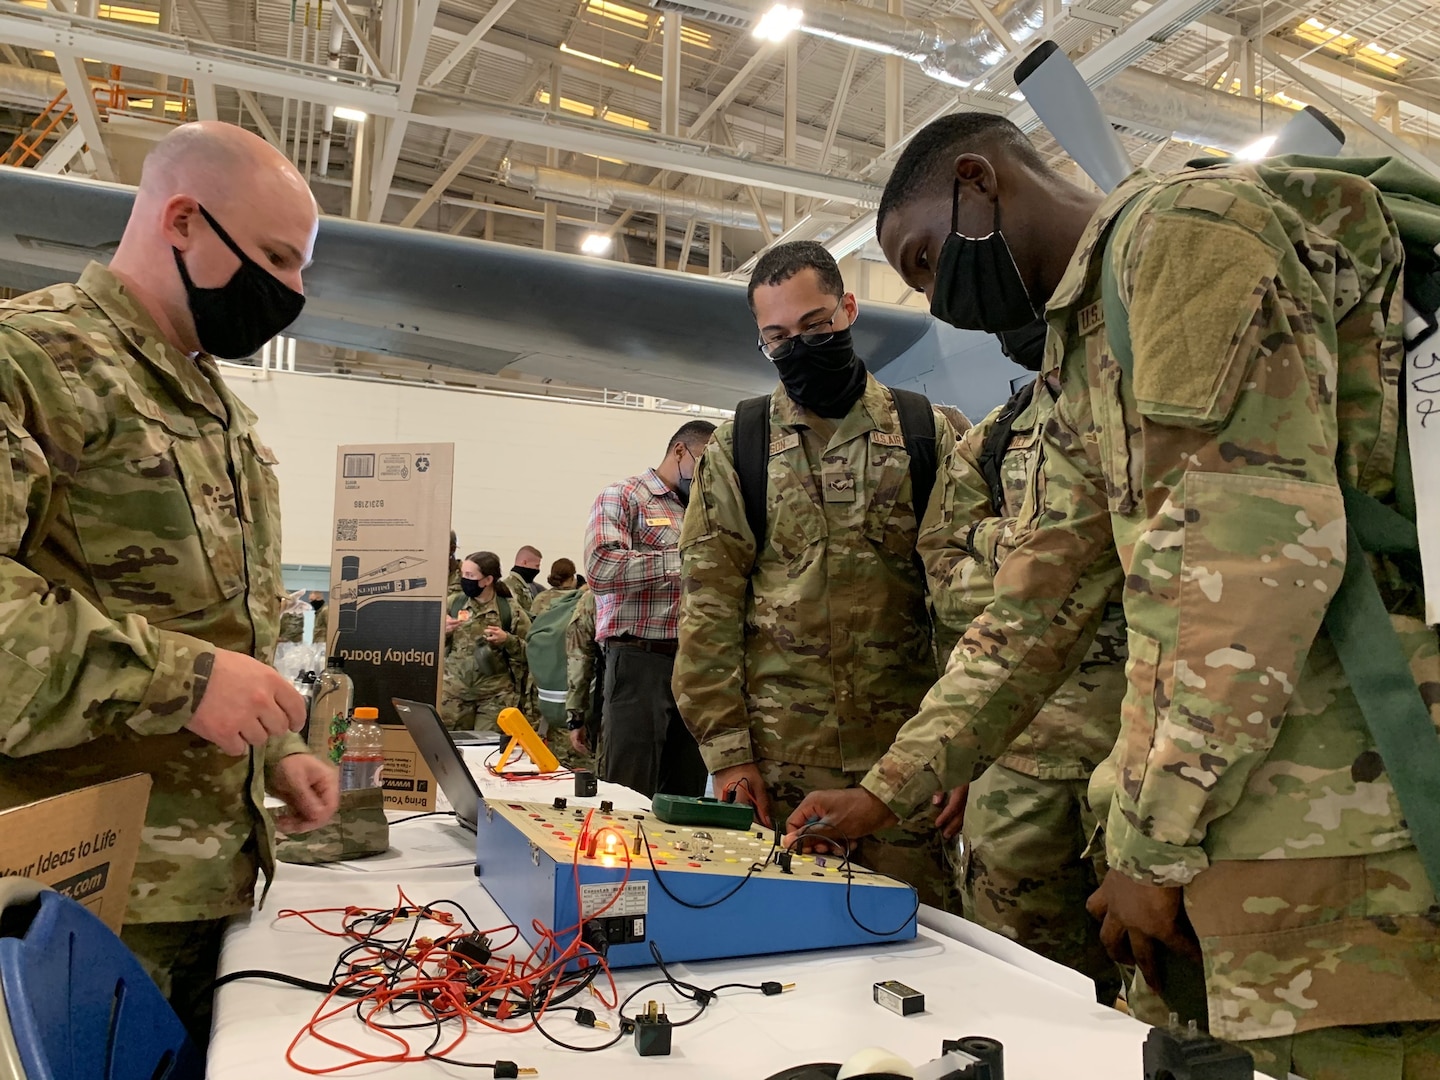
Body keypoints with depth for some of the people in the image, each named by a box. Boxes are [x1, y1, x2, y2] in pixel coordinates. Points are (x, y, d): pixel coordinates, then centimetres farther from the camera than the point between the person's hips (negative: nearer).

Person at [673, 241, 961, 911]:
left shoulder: (927, 435, 5)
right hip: (778, 761, 0)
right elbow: (708, 606, 1)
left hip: (903, 753, 0)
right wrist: (726, 749, -5)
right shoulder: (736, 449, 6)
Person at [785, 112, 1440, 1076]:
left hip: (1324, 814, -8)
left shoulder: (1182, 226, -8)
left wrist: (1157, 843, -14)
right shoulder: (1081, 363, 20)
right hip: (1233, 821, 9)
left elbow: (1259, 540, -20)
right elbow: (1035, 613, 19)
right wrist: (886, 791, 15)